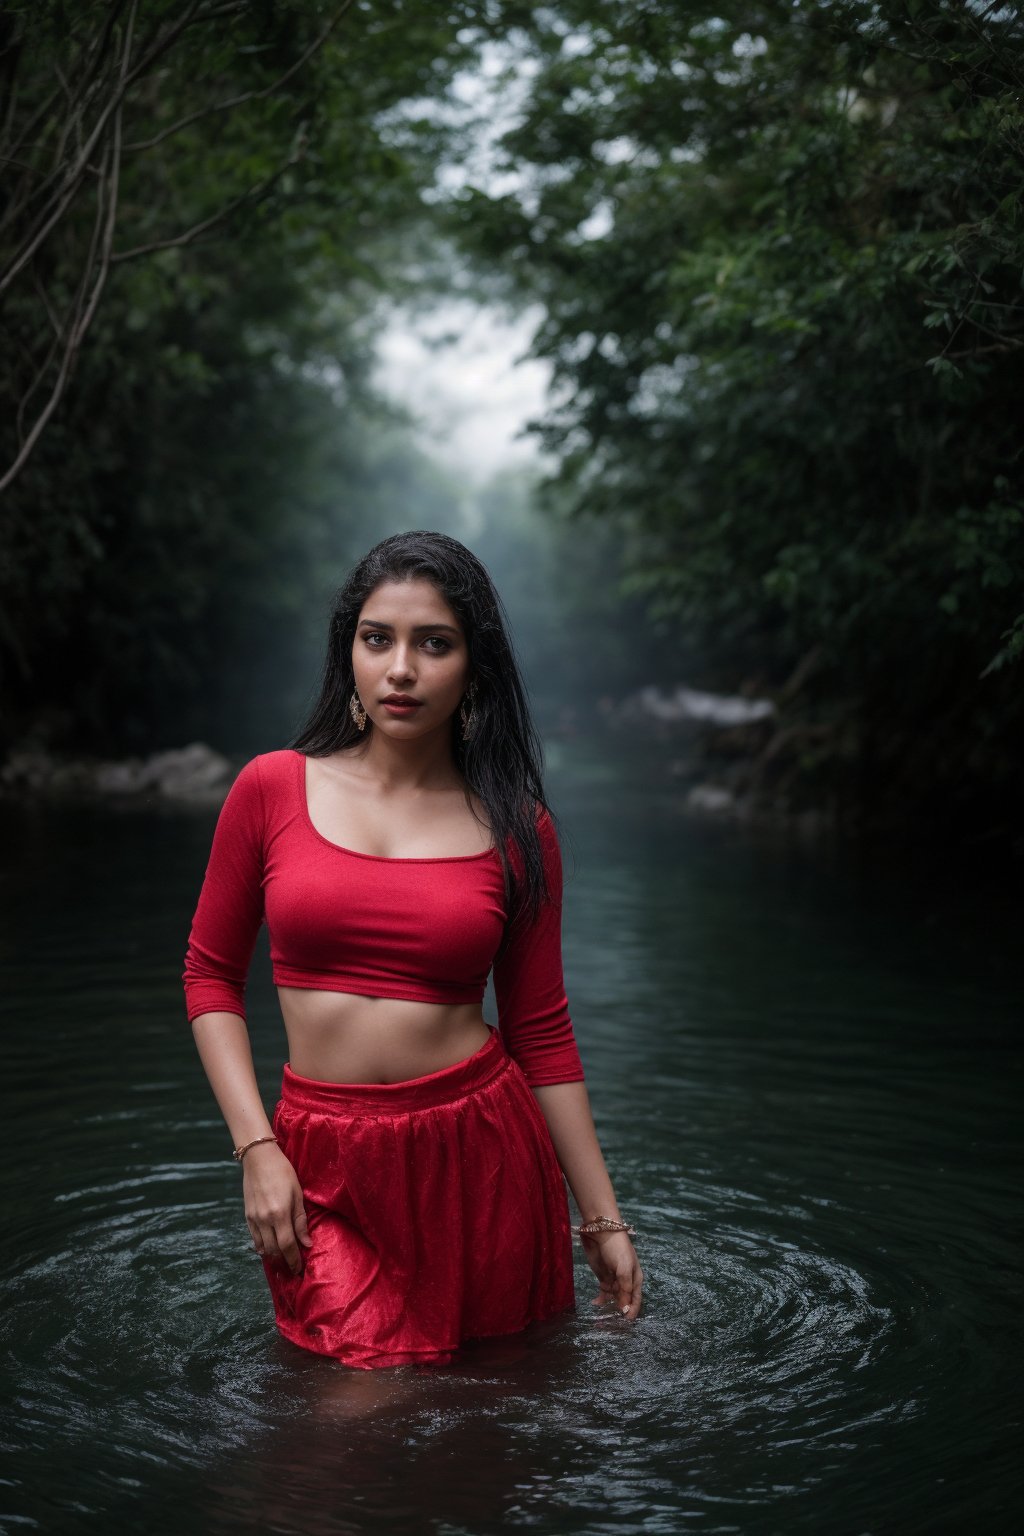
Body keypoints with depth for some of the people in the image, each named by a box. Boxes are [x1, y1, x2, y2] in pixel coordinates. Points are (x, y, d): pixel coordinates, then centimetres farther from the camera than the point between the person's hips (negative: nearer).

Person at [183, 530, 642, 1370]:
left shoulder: (515, 826, 0)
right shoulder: (274, 788, -1)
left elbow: (541, 1032, 4)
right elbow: (212, 976, 6)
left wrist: (604, 1220, 5)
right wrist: (256, 1150, -5)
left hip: (480, 1154, 1)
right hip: (326, 1169, -1)